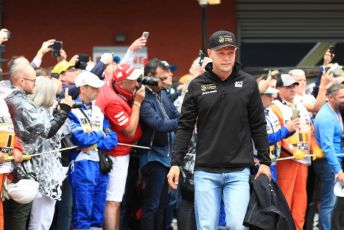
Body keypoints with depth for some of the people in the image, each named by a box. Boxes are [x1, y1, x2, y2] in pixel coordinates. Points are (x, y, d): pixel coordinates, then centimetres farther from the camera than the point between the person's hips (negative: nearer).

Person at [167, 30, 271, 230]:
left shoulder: (248, 84, 2)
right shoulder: (198, 86, 2)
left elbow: (258, 126, 7)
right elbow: (185, 127, 4)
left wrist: (265, 161, 5)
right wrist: (176, 163, -2)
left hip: (239, 171, -1)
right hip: (206, 171, 1)